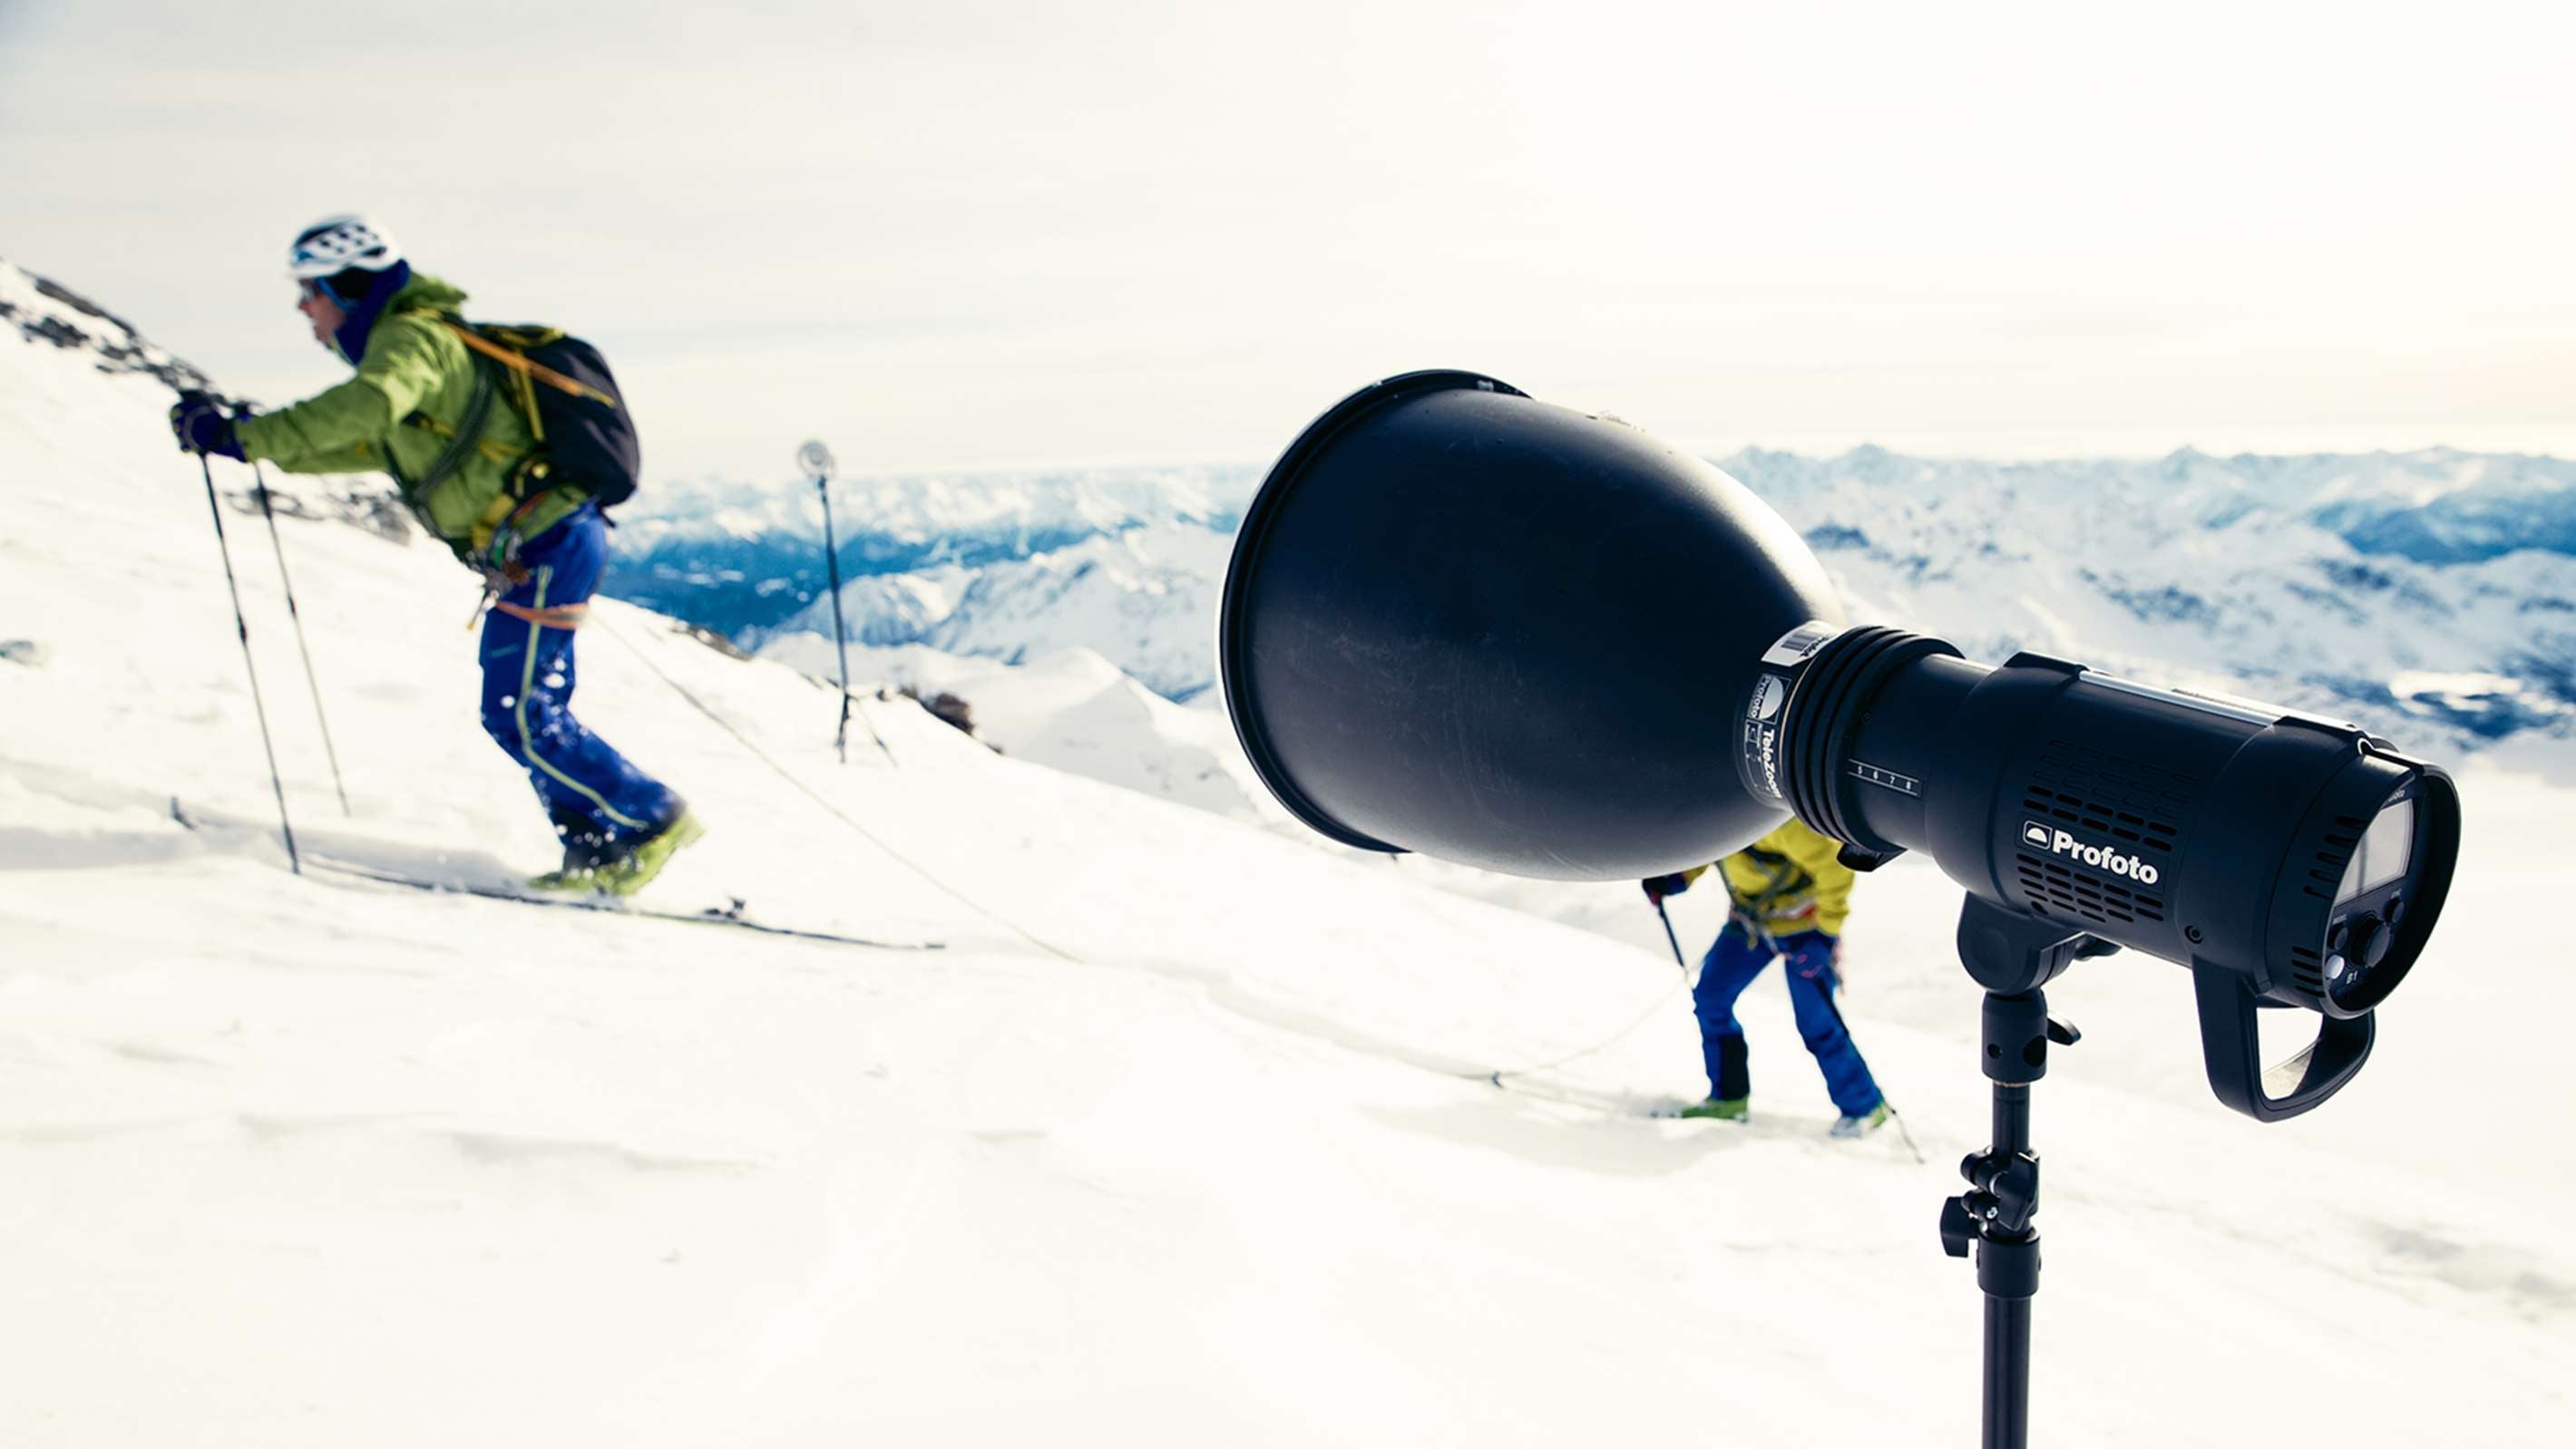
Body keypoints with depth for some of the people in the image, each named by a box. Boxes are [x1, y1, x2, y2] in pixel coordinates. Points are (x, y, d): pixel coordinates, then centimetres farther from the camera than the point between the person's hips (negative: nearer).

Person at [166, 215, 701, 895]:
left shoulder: (410, 336, -9)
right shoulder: (412, 344, 23)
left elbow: (366, 406, -30)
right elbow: (375, 445, 34)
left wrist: (244, 436, -27)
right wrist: (259, 440, 26)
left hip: (541, 543, -10)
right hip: (545, 542, 10)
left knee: (517, 716, -7)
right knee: (531, 712, 12)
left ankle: (652, 817, 0)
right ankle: (596, 847, 16)